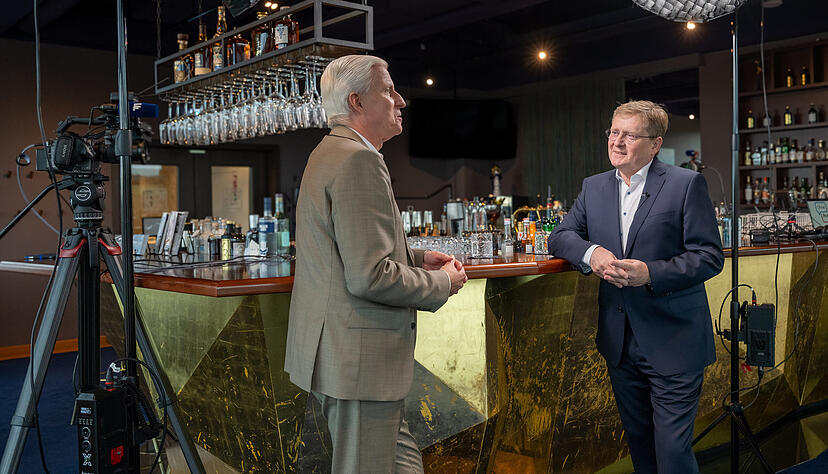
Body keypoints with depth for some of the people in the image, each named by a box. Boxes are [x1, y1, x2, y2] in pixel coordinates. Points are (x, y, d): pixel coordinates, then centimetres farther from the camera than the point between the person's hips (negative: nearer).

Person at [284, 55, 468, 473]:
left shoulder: (328, 152, 15)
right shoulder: (359, 159, -19)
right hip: (358, 359, -11)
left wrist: (415, 257, 13)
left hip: (338, 354, 11)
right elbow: (369, 277, -25)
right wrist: (441, 283, -9)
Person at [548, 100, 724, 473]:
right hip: (620, 343, 5)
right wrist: (590, 251, -13)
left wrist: (650, 273, -24)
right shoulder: (594, 187, 9)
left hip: (672, 344, -5)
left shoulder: (687, 184, -6)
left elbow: (709, 256, -9)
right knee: (638, 443, 19)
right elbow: (560, 236, 9)